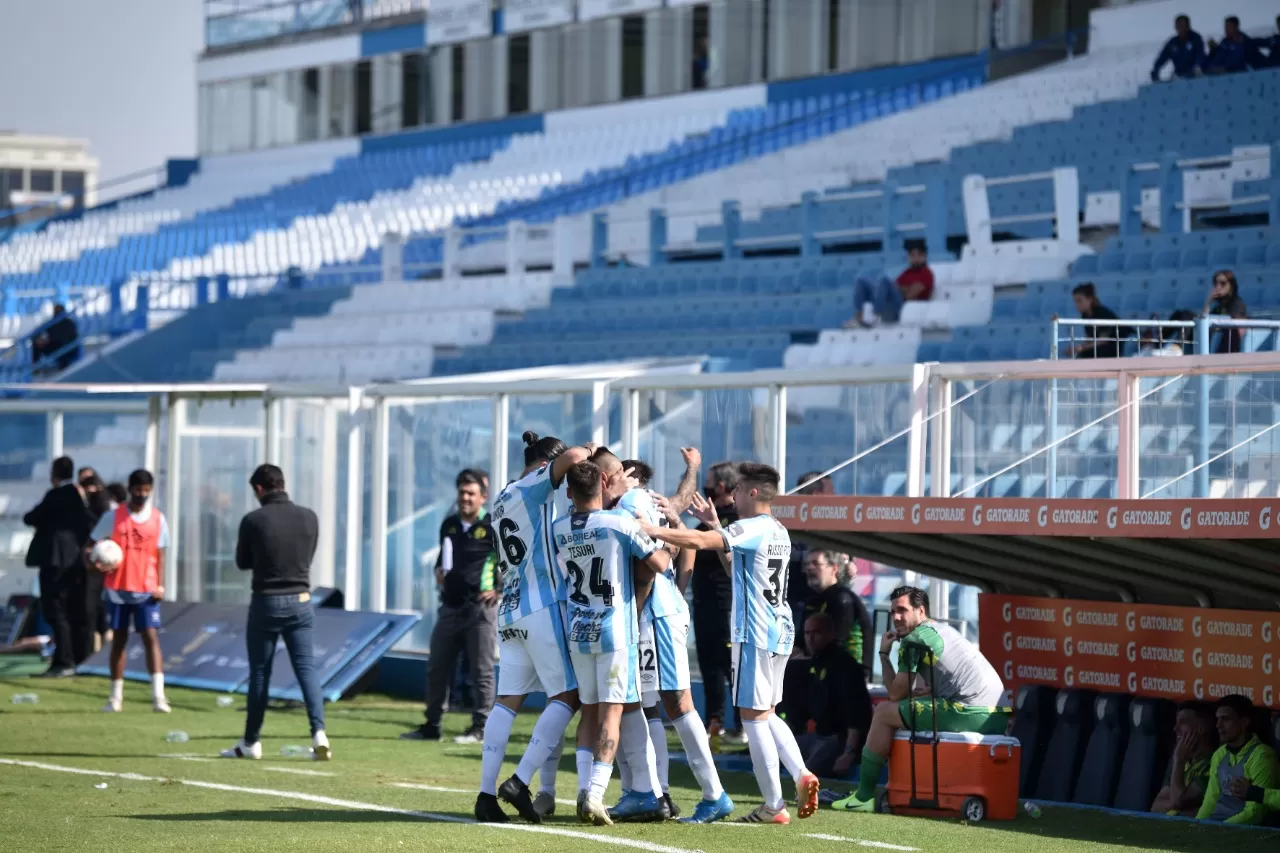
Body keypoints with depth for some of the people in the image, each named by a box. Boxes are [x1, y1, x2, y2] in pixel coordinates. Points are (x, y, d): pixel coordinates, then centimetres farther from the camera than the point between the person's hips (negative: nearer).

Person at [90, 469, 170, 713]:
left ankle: (158, 695, -17)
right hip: (117, 589, 0)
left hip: (147, 591, 0)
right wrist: (93, 563, -16)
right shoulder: (113, 517, 0)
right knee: (119, 639, 7)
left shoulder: (158, 519, 4)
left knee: (151, 637, -11)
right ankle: (116, 696, 15)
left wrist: (160, 585, -4)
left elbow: (160, 555, 7)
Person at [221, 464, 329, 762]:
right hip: (300, 602, 3)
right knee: (306, 667, 2)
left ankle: (251, 743, 13)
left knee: (260, 671, 6)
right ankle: (319, 733, -14)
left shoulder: (253, 521, -10)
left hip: (266, 603, -2)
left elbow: (242, 562, 2)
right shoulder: (308, 518, 0)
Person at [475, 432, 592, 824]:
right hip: (542, 608, -8)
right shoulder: (532, 489, -6)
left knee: (507, 701, 7)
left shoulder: (502, 501, 19)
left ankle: (487, 793, -1)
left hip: (509, 611, 8)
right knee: (567, 697, -4)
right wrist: (590, 450, -2)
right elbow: (569, 459, -22)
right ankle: (520, 781, -15)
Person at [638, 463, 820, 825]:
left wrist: (652, 530, -19)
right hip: (779, 632, 9)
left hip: (755, 633, -9)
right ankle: (801, 774, 1)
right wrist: (715, 525, 23)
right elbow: (735, 568, 27)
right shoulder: (779, 533, 17)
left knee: (754, 716, -5)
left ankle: (774, 806, -5)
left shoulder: (751, 529, -13)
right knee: (766, 714, 18)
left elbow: (697, 541, -26)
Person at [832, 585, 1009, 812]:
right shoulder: (943, 630, 27)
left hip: (971, 714, -10)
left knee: (884, 713, 2)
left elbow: (896, 693, 3)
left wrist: (884, 653, 15)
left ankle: (864, 796, 3)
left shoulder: (914, 639, -2)